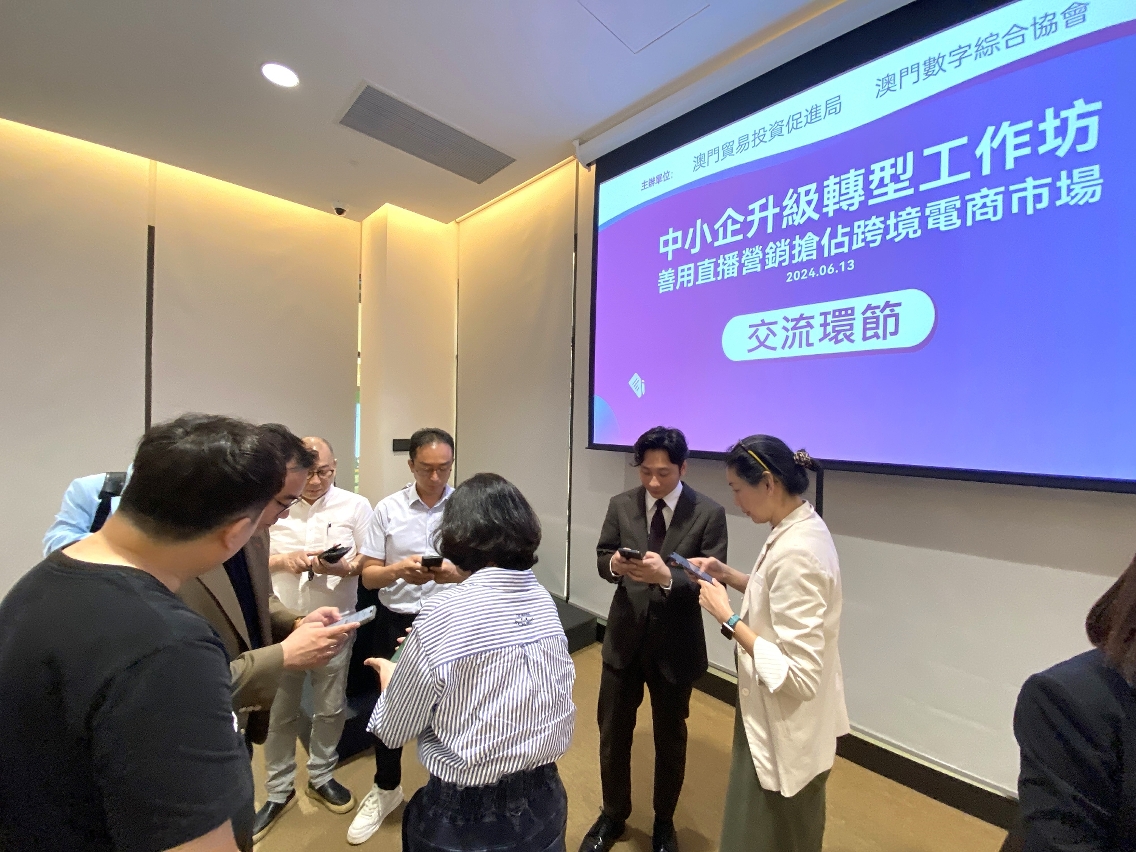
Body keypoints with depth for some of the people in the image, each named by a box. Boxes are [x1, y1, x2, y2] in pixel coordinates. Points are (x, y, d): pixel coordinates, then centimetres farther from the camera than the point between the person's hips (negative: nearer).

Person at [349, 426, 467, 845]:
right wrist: (399, 570, -23)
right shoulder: (387, 508, -5)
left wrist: (452, 573, -27)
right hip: (395, 621, 2)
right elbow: (368, 576, -2)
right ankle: (385, 789, 46)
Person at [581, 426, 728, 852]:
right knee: (612, 732, 19)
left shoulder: (709, 513, -13)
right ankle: (613, 816, 47)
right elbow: (601, 558, 0)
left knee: (670, 738, 21)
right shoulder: (621, 505, -4)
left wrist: (667, 576, -34)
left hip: (676, 643, -2)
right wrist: (614, 564, -24)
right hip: (624, 636, 2)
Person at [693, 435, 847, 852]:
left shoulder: (795, 552, -32)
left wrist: (728, 617, -25)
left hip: (784, 732, -9)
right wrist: (730, 576, 2)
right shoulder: (803, 528, -3)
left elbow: (798, 675, -31)